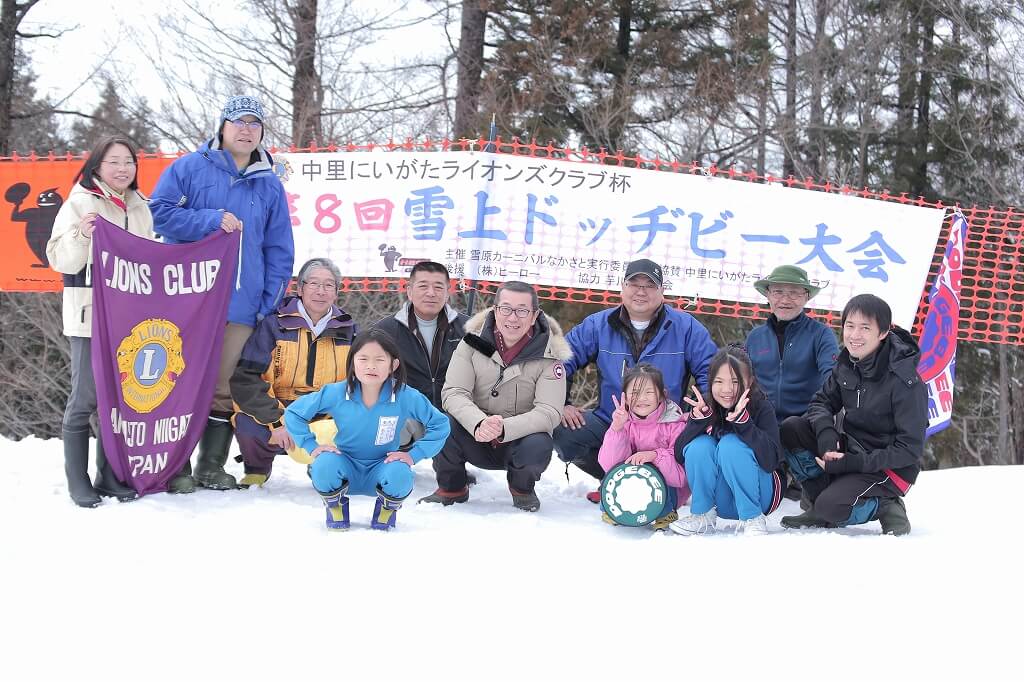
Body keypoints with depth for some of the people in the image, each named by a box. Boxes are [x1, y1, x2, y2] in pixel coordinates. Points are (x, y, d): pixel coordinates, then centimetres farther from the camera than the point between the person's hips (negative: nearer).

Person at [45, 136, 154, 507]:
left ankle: (110, 476, 16)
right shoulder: (80, 202, -3)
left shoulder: (140, 207, 14)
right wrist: (80, 235, -25)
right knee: (86, 397, -4)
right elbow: (61, 260, -8)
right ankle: (78, 481, 4)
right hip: (89, 314, -5)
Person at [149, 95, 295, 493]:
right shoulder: (188, 168, 3)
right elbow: (160, 213, -6)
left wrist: (269, 303, 2)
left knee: (225, 386, 6)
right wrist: (212, 220, -15)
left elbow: (280, 251, 11)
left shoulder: (270, 185, 12)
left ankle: (212, 466, 15)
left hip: (240, 307, 3)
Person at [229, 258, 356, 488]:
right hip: (277, 413, -2)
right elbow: (246, 380, -10)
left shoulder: (349, 331, 8)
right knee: (249, 428, -33)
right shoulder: (273, 326, -1)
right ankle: (257, 469, 5)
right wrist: (277, 422, -23)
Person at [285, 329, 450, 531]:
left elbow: (439, 424, -5)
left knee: (399, 474, -34)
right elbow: (293, 413, -3)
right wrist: (312, 447, -12)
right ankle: (336, 510, 1)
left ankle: (386, 513, 2)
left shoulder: (406, 397, -16)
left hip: (382, 468, 0)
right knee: (324, 465, -33)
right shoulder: (336, 394, -15)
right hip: (346, 467, 0)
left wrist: (414, 454, -14)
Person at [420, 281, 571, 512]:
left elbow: (549, 412, -18)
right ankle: (451, 488, 2)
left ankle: (522, 488, 3)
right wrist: (479, 424, -36)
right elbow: (453, 393, -14)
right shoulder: (473, 343, -6)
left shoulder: (548, 355, -11)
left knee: (538, 446, -34)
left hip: (519, 439, -1)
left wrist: (503, 429, -36)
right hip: (476, 442, 1)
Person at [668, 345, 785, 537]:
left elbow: (771, 462, -29)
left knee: (731, 444, -27)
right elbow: (679, 456, -12)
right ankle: (703, 516, -5)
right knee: (699, 445, -21)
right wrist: (698, 418, -26)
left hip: (760, 494, -3)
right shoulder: (705, 406, -5)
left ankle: (754, 519, -17)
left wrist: (742, 419, -38)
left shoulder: (761, 407, -15)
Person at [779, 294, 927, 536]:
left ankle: (886, 506, 1)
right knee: (791, 429, -12)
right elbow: (822, 402, 6)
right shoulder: (847, 364, -3)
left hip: (890, 467, -7)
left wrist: (853, 463, -26)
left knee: (833, 507, -29)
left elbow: (910, 449, -20)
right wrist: (825, 433, -19)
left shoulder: (904, 380, -22)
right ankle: (822, 509, -1)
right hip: (850, 448, 7)